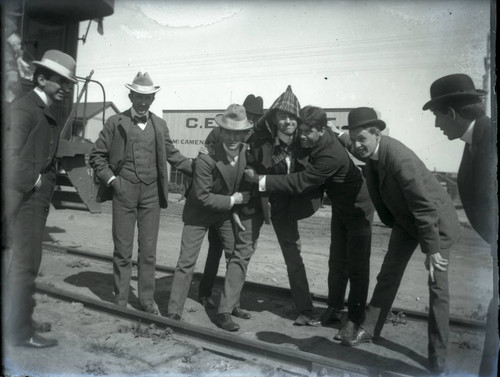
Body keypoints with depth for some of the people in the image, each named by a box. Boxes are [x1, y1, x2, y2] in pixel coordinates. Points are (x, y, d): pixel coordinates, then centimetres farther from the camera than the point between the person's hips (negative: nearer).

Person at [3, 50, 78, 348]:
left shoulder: (45, 113, 15)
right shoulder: (24, 108, -12)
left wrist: (47, 184, 6)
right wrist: (35, 182, -12)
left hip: (38, 196, 10)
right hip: (26, 197, -10)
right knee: (27, 262, -3)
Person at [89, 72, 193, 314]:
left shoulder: (159, 125, 10)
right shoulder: (115, 123, 3)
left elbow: (173, 156, 11)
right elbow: (97, 156, 6)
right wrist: (111, 179, -6)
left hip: (151, 194, 2)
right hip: (124, 193, -2)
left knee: (148, 251, 7)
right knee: (122, 250, 4)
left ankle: (147, 300, 19)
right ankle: (120, 301, 17)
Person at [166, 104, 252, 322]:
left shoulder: (246, 151, -13)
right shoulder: (206, 159, -30)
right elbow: (203, 197, -24)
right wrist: (232, 200, -20)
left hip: (228, 211, 5)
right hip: (200, 212, -5)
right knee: (186, 261, -4)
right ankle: (174, 312, 7)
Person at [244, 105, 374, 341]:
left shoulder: (332, 156, -37)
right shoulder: (312, 142, -12)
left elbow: (299, 183, -36)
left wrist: (260, 180, -32)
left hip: (358, 208, -8)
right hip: (340, 206, 8)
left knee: (357, 266, -1)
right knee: (336, 260, 15)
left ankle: (355, 318, 11)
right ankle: (334, 305, 31)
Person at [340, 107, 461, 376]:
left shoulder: (400, 159, -34)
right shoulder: (371, 154, -10)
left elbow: (424, 206, -30)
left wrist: (432, 250, -26)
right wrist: (391, 224, 14)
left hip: (436, 219, -7)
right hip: (405, 219, 7)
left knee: (437, 285, -4)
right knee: (388, 274, 9)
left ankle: (438, 354, 8)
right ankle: (369, 329, 21)